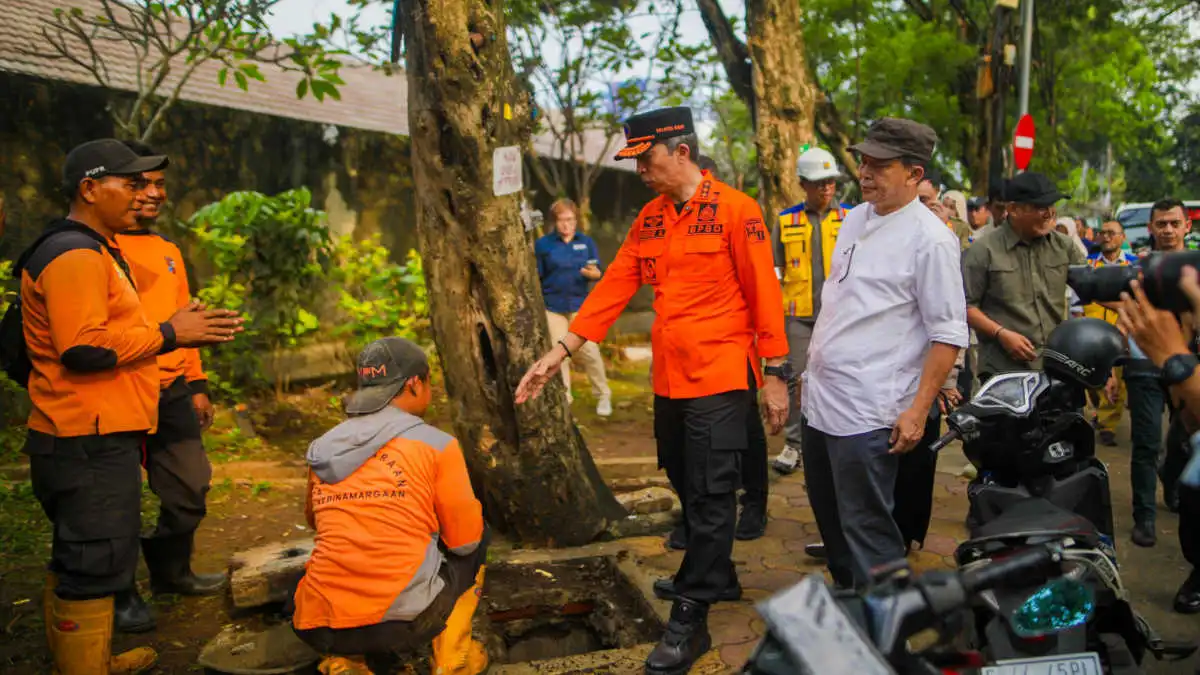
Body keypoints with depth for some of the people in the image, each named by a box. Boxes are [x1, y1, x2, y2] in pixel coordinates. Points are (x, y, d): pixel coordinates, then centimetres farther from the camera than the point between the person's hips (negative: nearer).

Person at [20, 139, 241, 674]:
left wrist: (182, 330, 13)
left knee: (77, 564, 19)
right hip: (91, 444, -11)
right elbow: (83, 348, -24)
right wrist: (169, 334, -16)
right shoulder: (75, 255, -15)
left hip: (93, 439, 11)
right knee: (95, 567, -6)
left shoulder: (93, 250, 21)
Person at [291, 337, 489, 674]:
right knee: (478, 534, 22)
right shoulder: (436, 444, -4)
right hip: (404, 621, -4)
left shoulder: (321, 448, 10)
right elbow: (465, 541, 2)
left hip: (319, 629, 4)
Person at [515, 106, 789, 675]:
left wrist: (775, 375, -9)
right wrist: (560, 352, 2)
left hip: (720, 378, -7)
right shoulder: (649, 219, 9)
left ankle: (690, 621, 5)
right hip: (668, 380, 7)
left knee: (710, 496, -2)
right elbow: (613, 288, 8)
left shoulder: (734, 210, -9)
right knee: (687, 489, 17)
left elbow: (763, 294, -9)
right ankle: (719, 578, 37)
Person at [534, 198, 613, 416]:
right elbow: (536, 276, 0)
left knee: (588, 351, -5)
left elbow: (597, 272, 6)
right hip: (552, 306, 0)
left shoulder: (586, 242, 5)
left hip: (580, 304, 0)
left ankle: (603, 395, 11)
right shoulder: (543, 244, -1)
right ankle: (563, 399, 15)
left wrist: (594, 273, -17)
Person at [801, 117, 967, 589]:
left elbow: (948, 335, -15)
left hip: (868, 413, -8)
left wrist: (918, 411, -19)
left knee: (866, 530, -1)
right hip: (820, 400, 9)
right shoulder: (855, 218, 11)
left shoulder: (931, 239, -14)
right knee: (830, 517, 21)